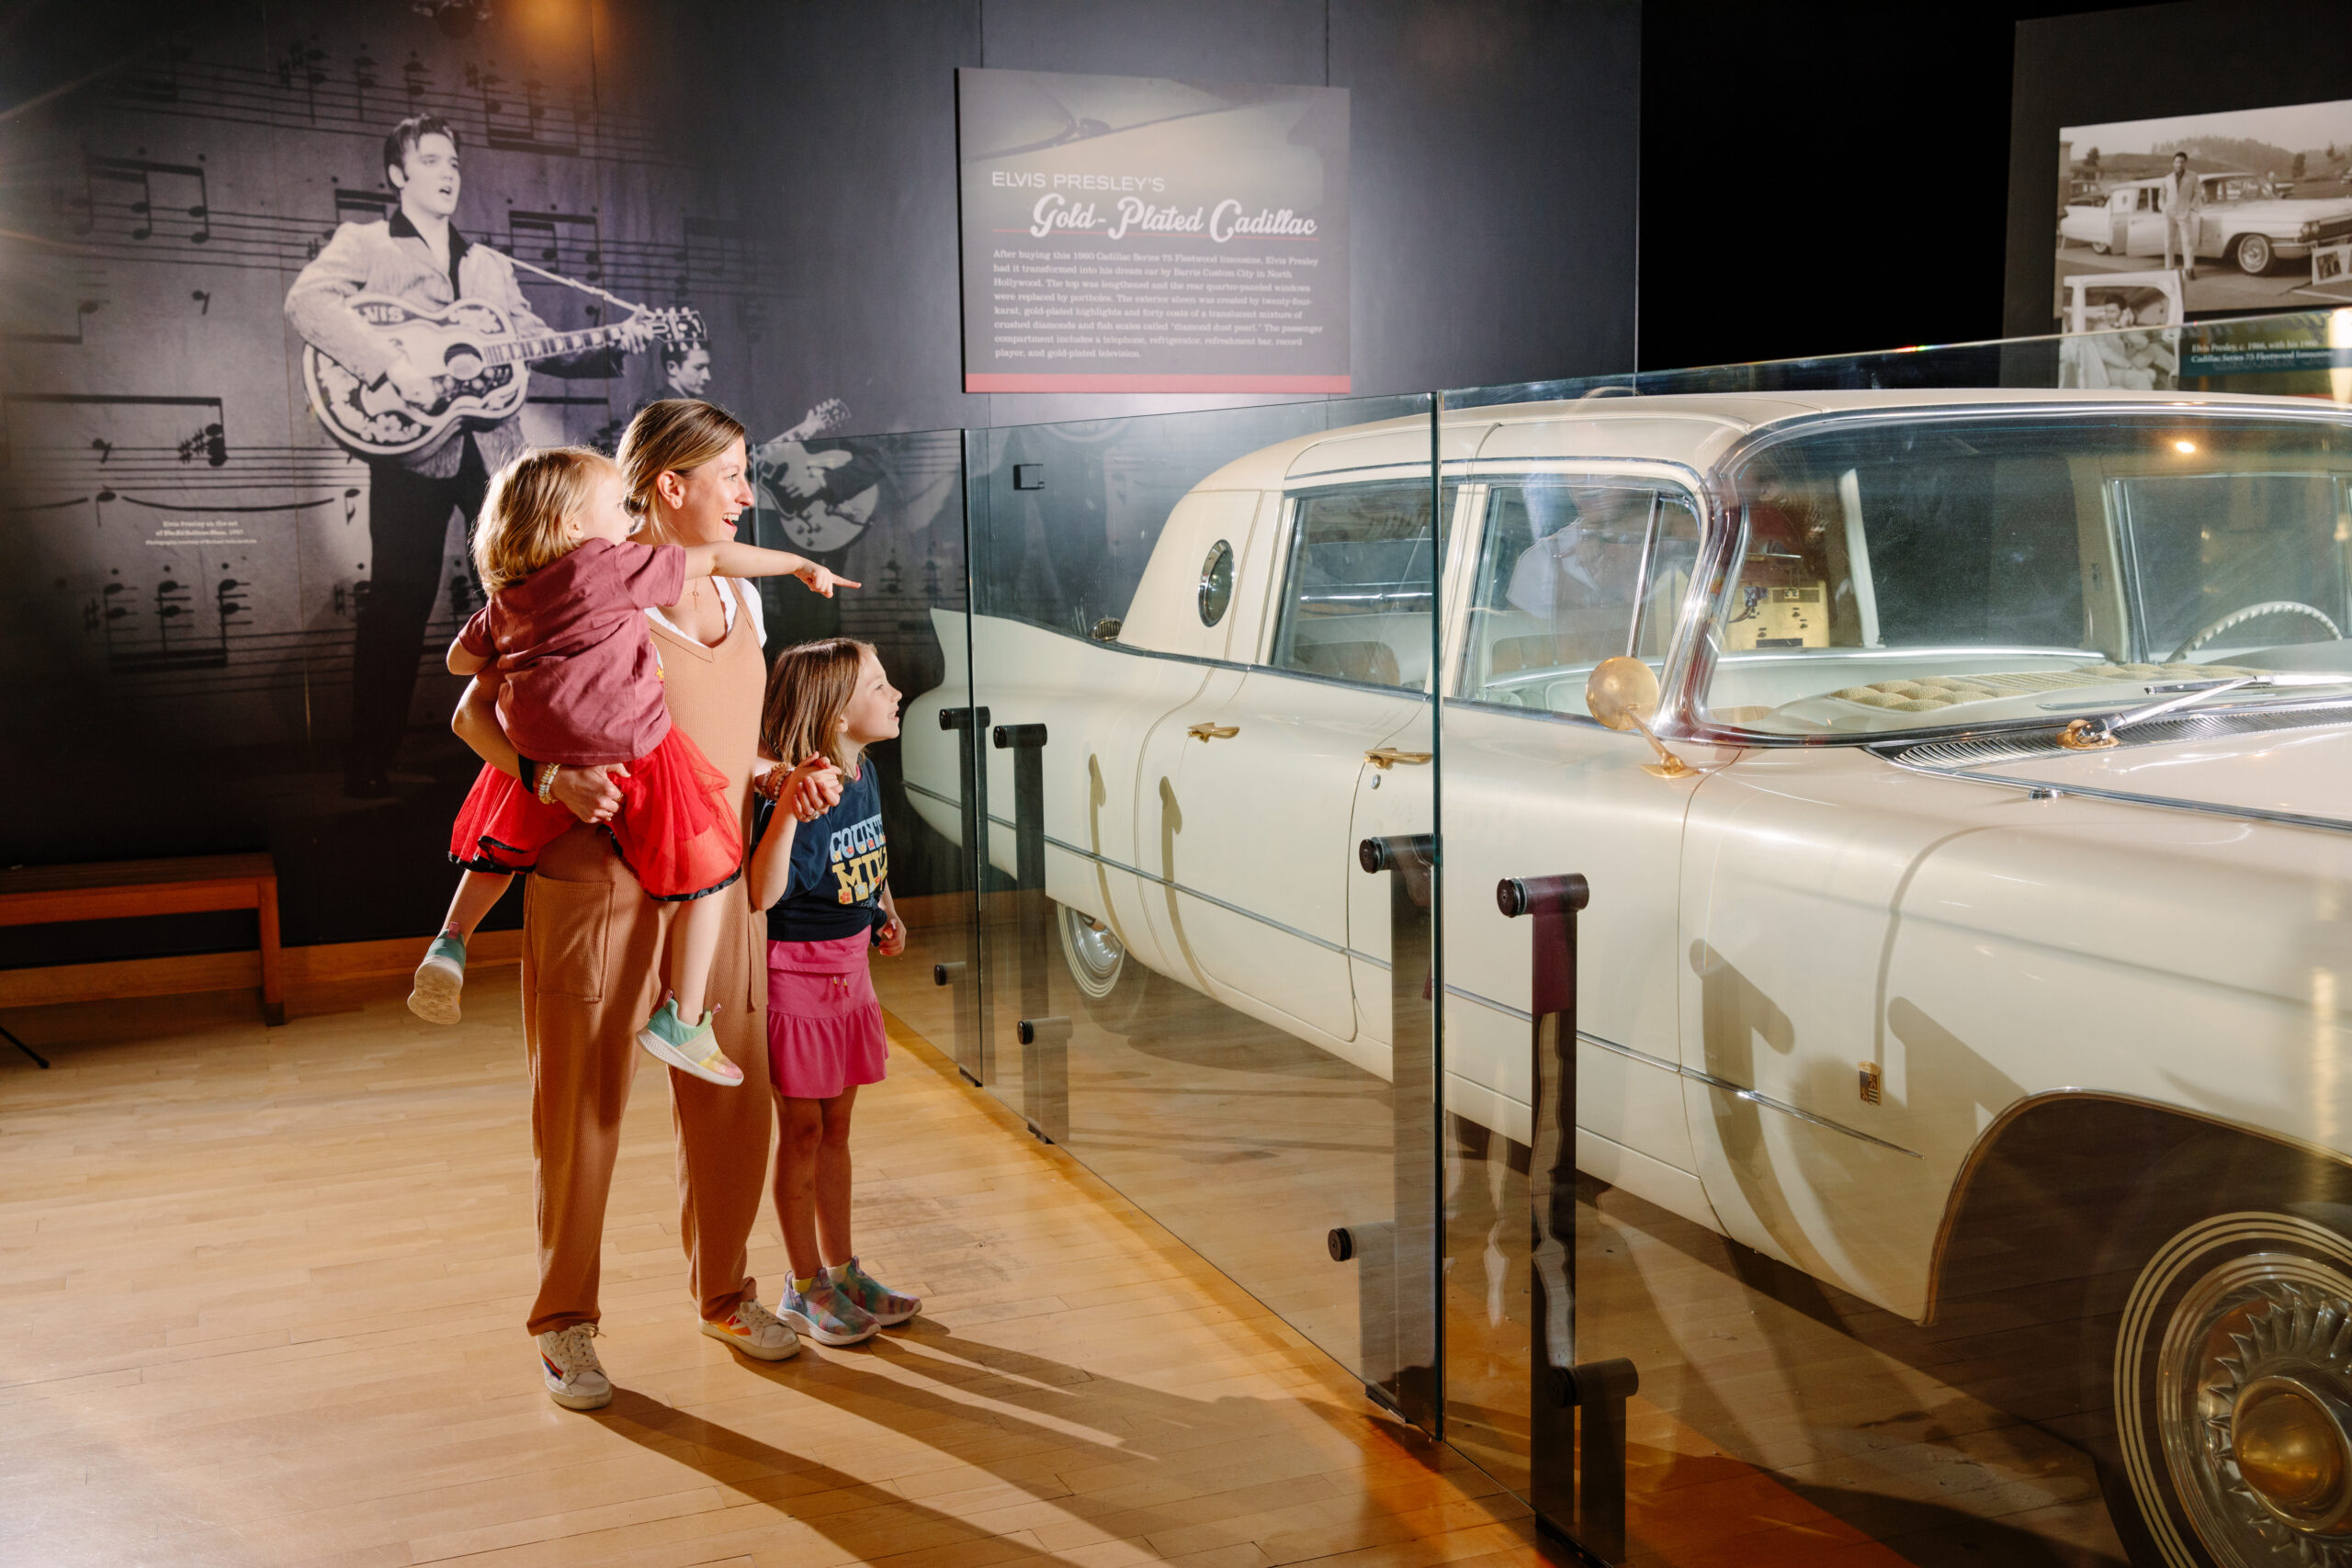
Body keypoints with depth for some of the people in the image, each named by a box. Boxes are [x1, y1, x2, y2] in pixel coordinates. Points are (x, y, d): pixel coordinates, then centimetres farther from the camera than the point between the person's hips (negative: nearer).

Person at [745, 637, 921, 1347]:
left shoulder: (864, 774, 1)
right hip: (795, 972, -8)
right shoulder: (795, 796, -24)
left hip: (849, 969, 8)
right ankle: (805, 1287, 20)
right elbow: (762, 893, -35)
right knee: (803, 1130, 5)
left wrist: (887, 914, 5)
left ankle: (842, 1268, 30)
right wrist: (788, 805, -45)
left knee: (836, 1126, 17)